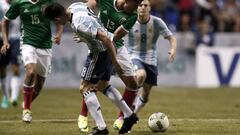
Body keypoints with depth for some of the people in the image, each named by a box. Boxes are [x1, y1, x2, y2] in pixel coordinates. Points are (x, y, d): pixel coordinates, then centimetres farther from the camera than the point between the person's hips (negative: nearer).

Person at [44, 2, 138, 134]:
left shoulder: (79, 24, -31)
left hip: (101, 52, -10)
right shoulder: (74, 6, -5)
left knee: (85, 88, -3)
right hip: (107, 48, 10)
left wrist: (114, 62, -23)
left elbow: (105, 38, -31)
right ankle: (129, 115, 26)